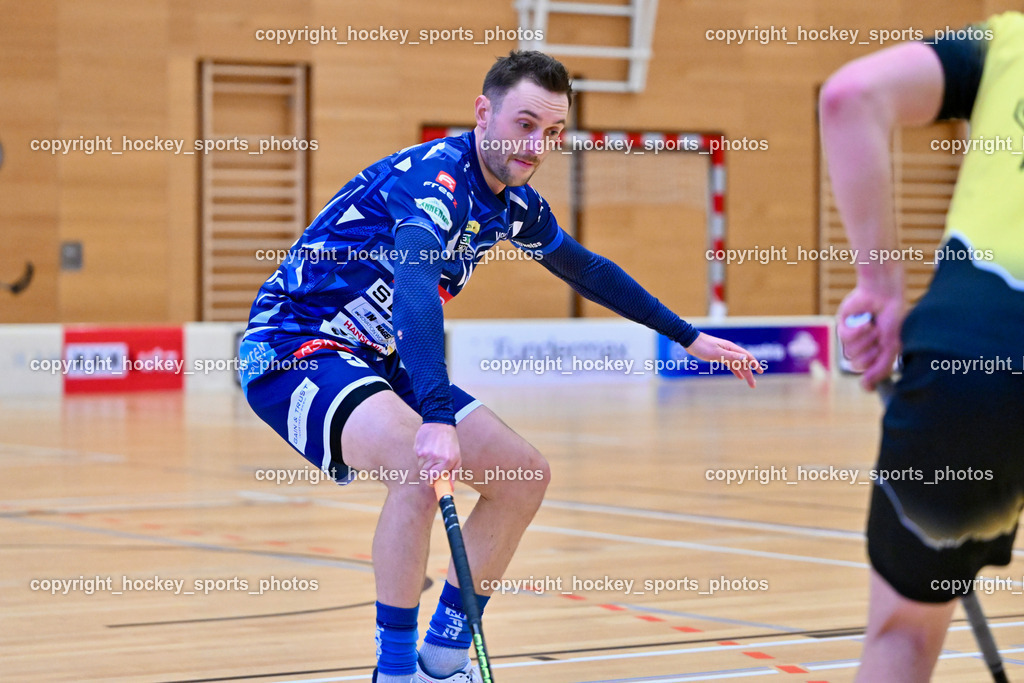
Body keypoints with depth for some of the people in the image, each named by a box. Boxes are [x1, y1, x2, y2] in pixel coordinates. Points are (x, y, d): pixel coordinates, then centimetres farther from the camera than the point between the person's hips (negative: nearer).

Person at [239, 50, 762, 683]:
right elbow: (416, 285, -42)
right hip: (292, 346, -9)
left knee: (524, 475, 5)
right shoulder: (435, 175, -24)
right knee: (420, 464, -34)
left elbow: (587, 269, 23)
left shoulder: (514, 204, 4)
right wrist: (437, 416, -55)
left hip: (378, 362, 9)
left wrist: (689, 336, 27)